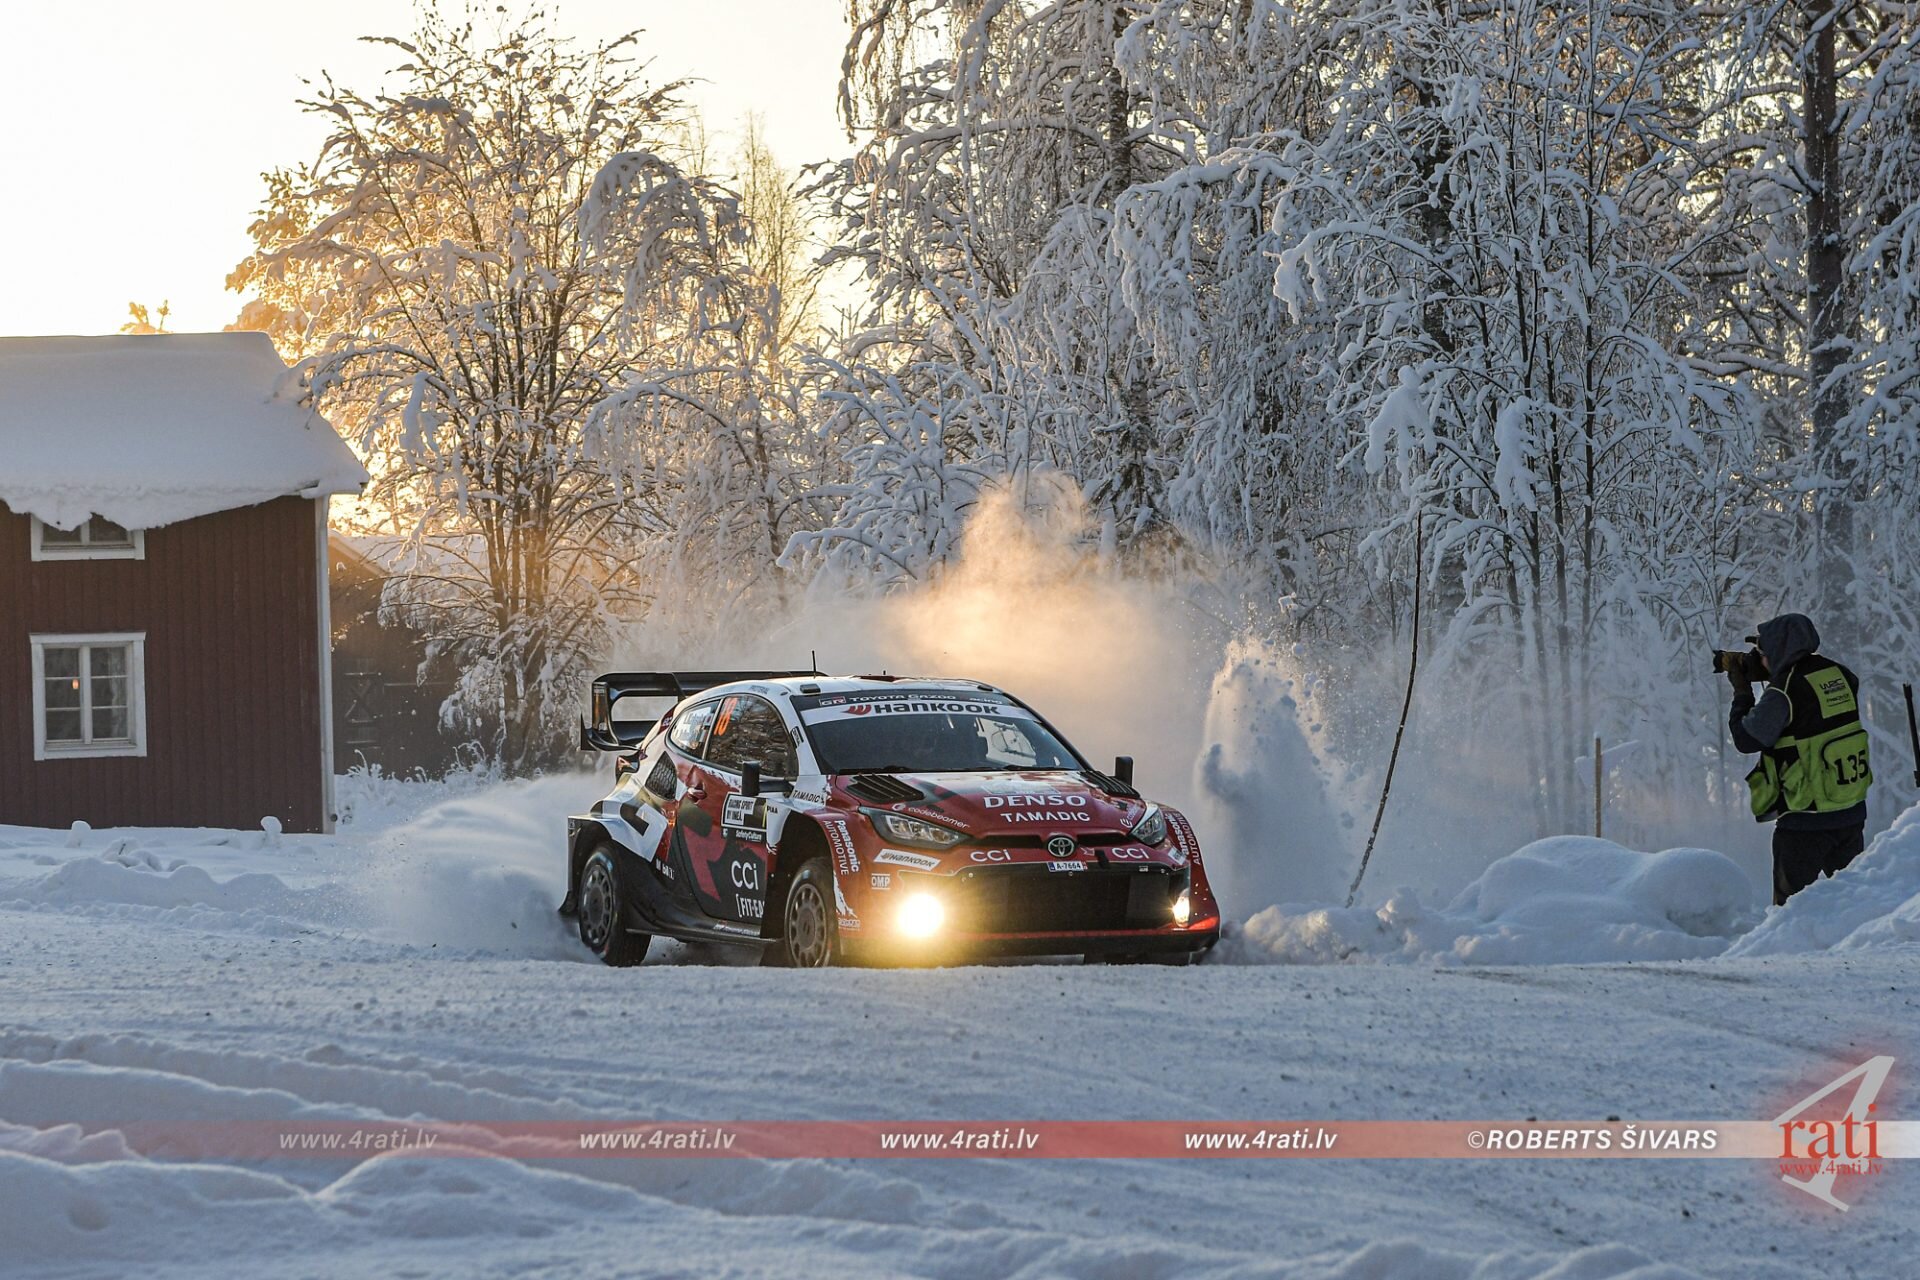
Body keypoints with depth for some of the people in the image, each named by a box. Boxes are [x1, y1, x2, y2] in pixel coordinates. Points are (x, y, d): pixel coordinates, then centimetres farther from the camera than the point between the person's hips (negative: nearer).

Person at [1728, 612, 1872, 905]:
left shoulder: (1783, 691, -18)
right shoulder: (1840, 675, 3)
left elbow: (1747, 740, -9)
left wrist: (1742, 692, 2)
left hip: (1805, 820, -7)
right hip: (1853, 812, 7)